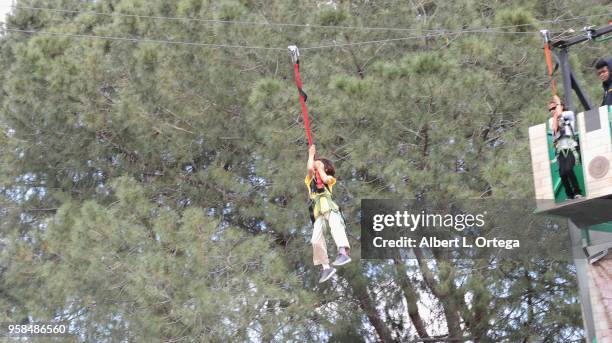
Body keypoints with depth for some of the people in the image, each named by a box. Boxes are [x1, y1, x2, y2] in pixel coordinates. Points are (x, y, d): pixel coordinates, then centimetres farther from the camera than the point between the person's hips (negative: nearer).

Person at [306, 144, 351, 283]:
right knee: (316, 239, -11)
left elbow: (325, 179, 1)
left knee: (335, 226, -32)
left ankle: (343, 253, -53)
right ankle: (326, 267, -7)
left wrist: (319, 166, 16)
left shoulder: (329, 178, 27)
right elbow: (310, 168, 8)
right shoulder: (310, 179, 30)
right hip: (317, 210, 3)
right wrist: (311, 154, 22)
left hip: (329, 205, -3)